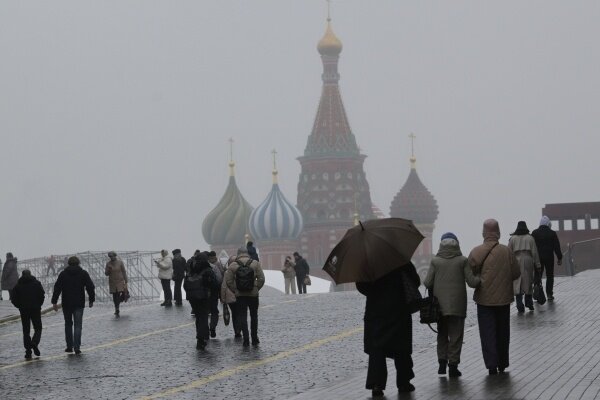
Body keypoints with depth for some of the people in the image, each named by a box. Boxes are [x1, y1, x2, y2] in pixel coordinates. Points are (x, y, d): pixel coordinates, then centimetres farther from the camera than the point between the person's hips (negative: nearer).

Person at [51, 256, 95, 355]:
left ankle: (69, 346, 15)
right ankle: (77, 347, -12)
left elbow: (57, 288, -2)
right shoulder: (83, 273, 2)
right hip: (79, 304, -1)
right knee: (78, 325, -1)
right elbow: (90, 287, 1)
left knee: (68, 324, 15)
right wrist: (91, 300, 9)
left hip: (66, 304, 1)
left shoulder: (63, 274, 2)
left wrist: (54, 302, 0)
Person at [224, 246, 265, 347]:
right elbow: (261, 279, -6)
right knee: (254, 316, 14)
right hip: (253, 294, 1)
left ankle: (246, 339, -2)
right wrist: (257, 289, 5)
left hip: (240, 295, -1)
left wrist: (235, 290, 3)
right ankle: (254, 339, 17)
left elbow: (228, 281, -7)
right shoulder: (255, 264, -2)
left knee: (242, 317, 3)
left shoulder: (233, 265, -4)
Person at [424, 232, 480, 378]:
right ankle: (453, 365, 4)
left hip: (440, 304, 1)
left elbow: (427, 283, -6)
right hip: (457, 305, -1)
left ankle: (442, 361, 7)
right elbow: (472, 282, -9)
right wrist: (481, 279, 10)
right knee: (455, 335, 6)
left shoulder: (435, 261, -3)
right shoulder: (462, 261, -6)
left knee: (442, 334, 16)